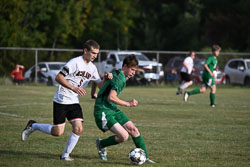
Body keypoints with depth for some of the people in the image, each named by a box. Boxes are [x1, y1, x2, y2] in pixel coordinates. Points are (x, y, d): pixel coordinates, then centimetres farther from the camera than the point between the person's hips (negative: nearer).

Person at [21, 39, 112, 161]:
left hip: (74, 102, 7)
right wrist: (74, 88, -29)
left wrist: (106, 79, -8)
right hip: (61, 100, -7)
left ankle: (66, 154, 5)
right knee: (58, 132, -6)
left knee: (78, 129, -9)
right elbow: (58, 77, -21)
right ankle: (33, 126, 17)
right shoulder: (75, 62, -17)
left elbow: (100, 85, 14)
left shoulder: (92, 68, 8)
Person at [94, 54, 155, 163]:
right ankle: (101, 144, 5)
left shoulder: (116, 73, 14)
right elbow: (111, 97, -26)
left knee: (133, 130, 1)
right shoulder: (120, 78, -17)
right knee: (124, 136, -20)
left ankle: (145, 157, 7)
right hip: (103, 111, -10)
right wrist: (128, 104, -17)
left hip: (113, 109, 10)